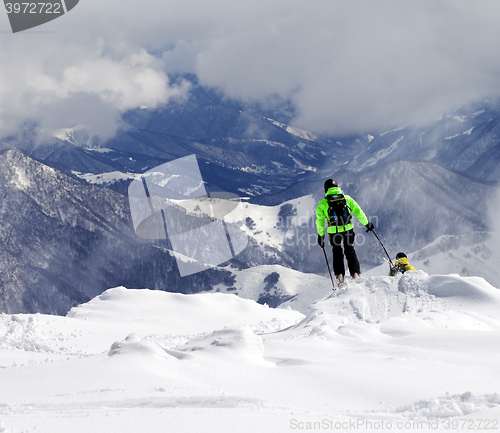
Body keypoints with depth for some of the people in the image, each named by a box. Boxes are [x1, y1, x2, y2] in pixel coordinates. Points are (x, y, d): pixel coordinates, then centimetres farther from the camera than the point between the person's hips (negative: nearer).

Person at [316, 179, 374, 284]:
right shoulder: (346, 198, 9)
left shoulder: (323, 203, 6)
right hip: (348, 228, 1)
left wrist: (320, 235, 11)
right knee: (350, 250, 16)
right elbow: (358, 211, 9)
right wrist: (367, 223, 17)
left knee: (337, 252, 16)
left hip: (333, 231, -1)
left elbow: (319, 220, 4)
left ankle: (339, 275, 5)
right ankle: (355, 274, 7)